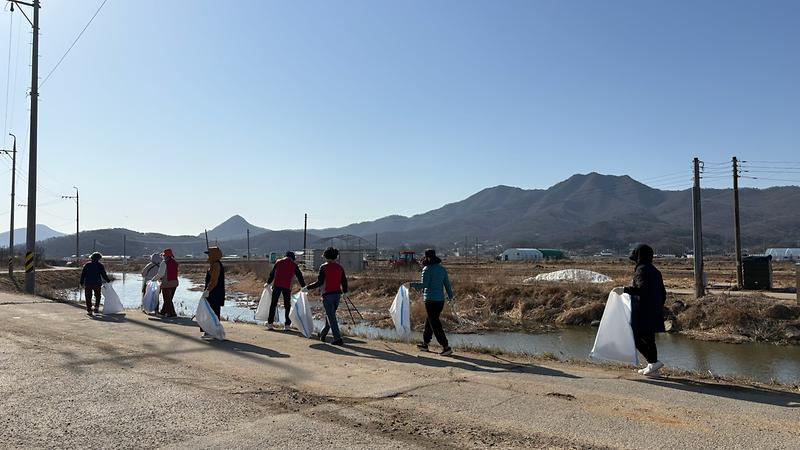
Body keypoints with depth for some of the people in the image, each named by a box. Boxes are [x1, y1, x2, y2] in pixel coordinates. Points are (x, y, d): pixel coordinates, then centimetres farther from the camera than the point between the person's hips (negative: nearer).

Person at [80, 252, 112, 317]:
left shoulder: (87, 265, 4)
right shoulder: (100, 266, -1)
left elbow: (83, 274, 4)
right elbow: (104, 275, 0)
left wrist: (82, 283, 9)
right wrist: (108, 281, 14)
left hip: (88, 283, 1)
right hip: (97, 284, -1)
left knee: (88, 297, 4)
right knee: (97, 296, 18)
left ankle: (89, 311, 2)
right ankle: (96, 308, 8)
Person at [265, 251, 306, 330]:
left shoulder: (278, 262, 11)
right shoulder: (294, 265, 6)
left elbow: (272, 273, 16)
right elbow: (299, 276, 6)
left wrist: (268, 283, 27)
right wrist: (303, 287, 9)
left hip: (277, 285, 1)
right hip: (287, 287, -1)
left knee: (273, 304, 9)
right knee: (287, 305, 6)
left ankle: (270, 323, 9)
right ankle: (287, 325, 4)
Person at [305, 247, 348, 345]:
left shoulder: (323, 267, -11)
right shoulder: (340, 267, 5)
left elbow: (319, 282, -15)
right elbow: (344, 281, 9)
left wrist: (307, 288, -5)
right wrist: (345, 291, 26)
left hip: (327, 295, -6)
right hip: (337, 294, 6)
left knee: (331, 317, -2)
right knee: (329, 315, 20)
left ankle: (338, 339, -4)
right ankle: (323, 334, 34)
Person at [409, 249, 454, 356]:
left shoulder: (427, 269, -12)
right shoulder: (442, 269, 8)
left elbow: (424, 284, -18)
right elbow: (447, 283, 12)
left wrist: (411, 284, -8)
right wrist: (450, 296, 24)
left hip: (431, 300, -8)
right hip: (441, 299, 8)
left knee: (435, 324, -3)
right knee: (430, 321, 20)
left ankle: (446, 347, -7)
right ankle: (425, 344, 31)